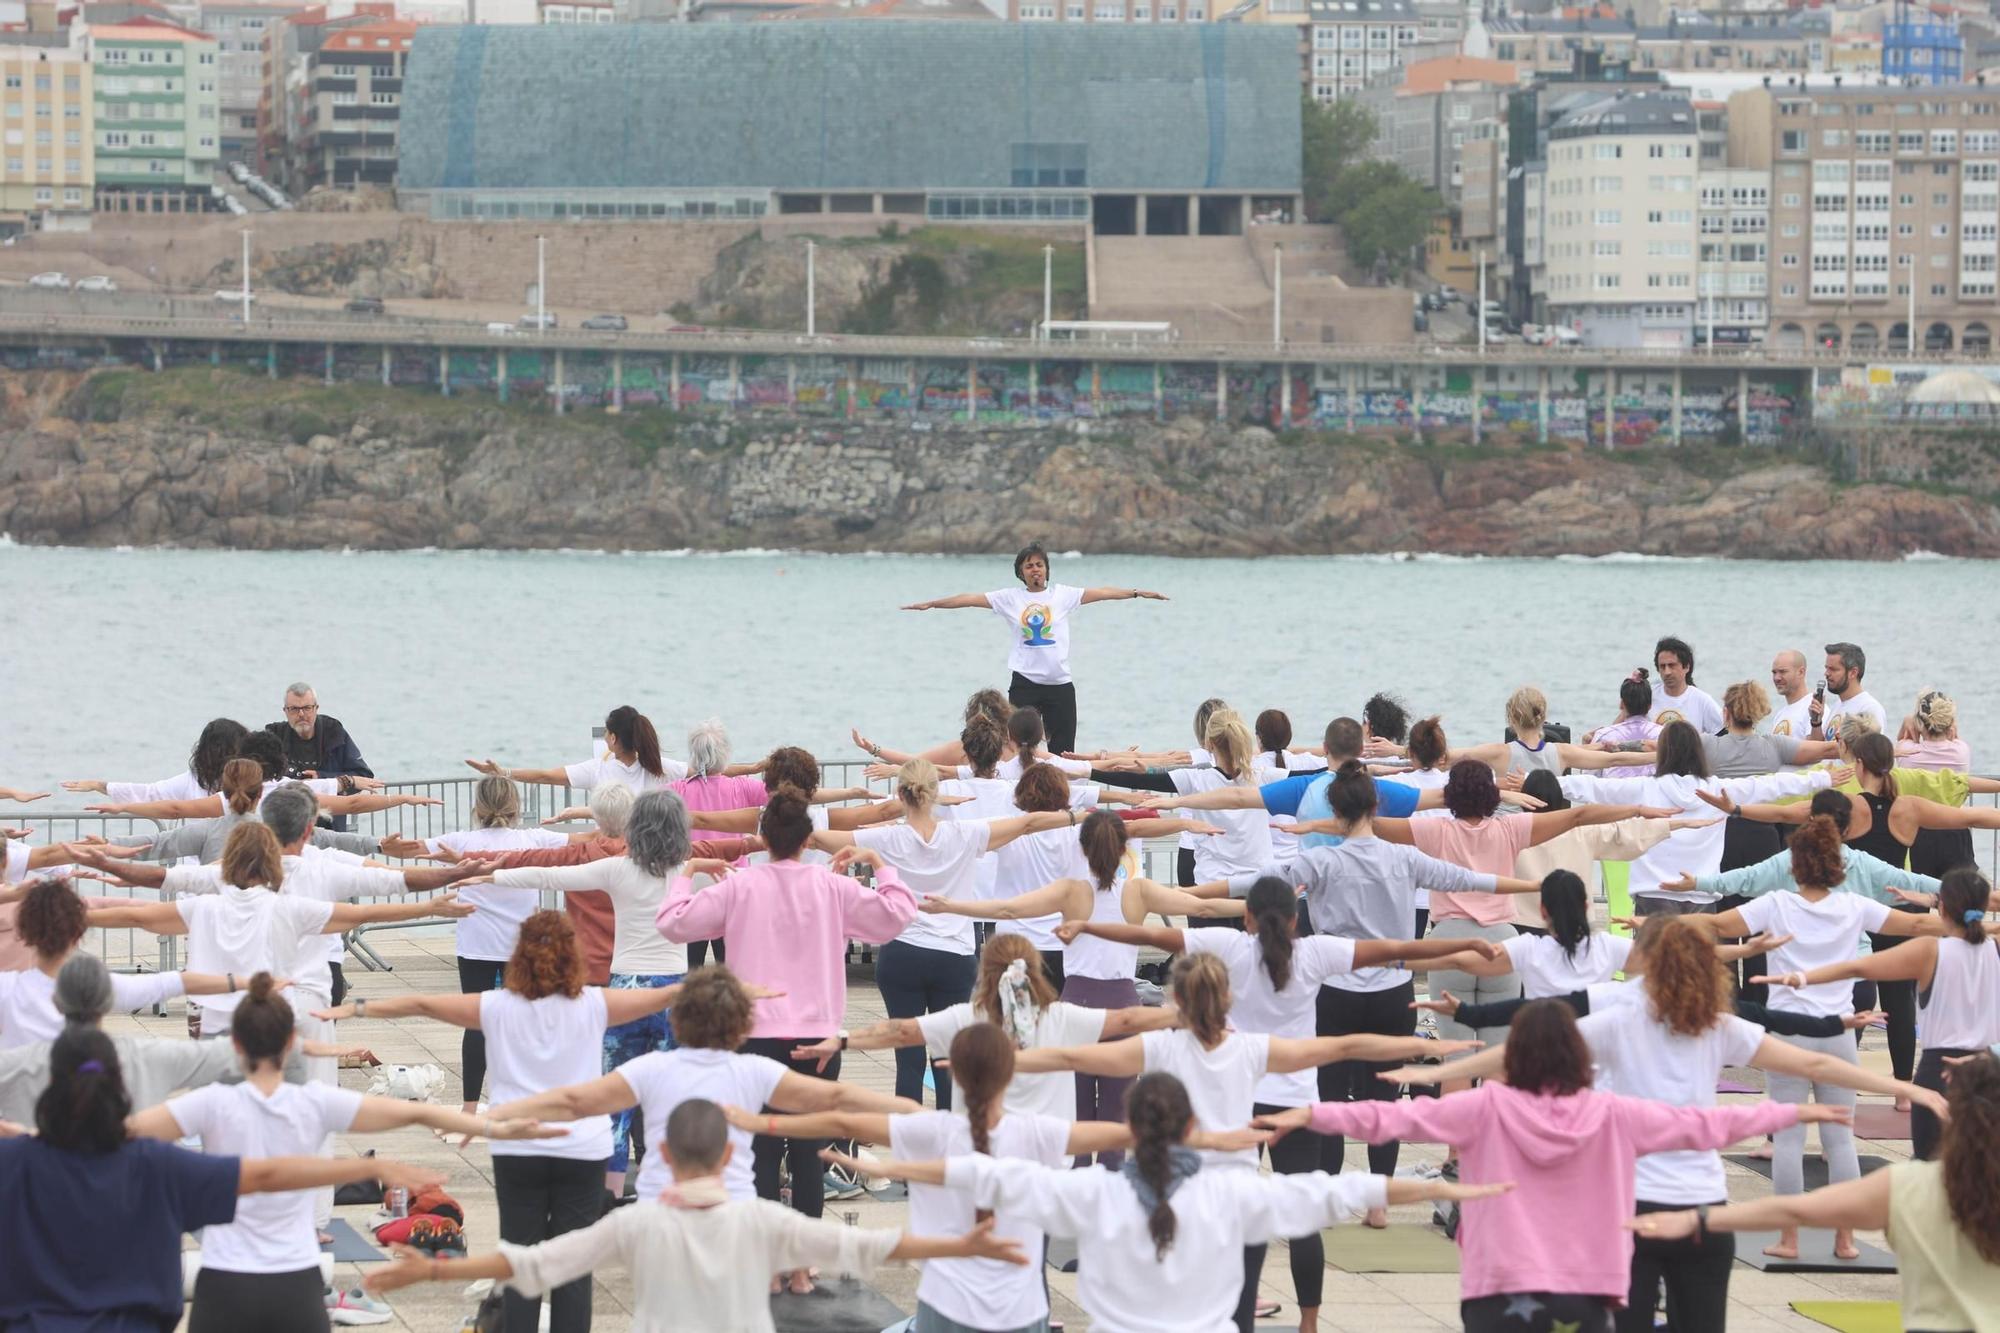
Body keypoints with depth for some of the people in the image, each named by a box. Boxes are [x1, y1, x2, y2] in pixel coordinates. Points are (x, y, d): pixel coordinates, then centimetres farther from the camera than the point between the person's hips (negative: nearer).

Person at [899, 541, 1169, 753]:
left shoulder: (1062, 594, 4)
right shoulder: (1011, 598, 5)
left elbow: (1101, 593, -1)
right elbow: (970, 599, 2)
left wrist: (1138, 593, -8)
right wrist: (930, 605, -3)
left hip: (1060, 684, 0)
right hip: (1025, 685, 0)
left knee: (1062, 753, 1)